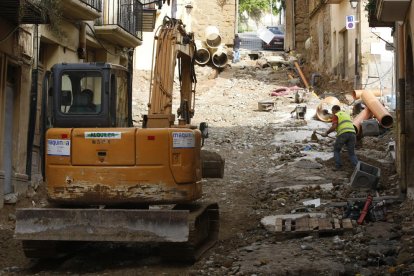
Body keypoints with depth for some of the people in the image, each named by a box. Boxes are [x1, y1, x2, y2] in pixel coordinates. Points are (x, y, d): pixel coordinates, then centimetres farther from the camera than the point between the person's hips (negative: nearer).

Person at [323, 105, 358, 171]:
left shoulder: (335, 116, 10)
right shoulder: (346, 114, 32)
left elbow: (334, 127, -6)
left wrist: (327, 132, 7)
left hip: (343, 134, -5)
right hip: (352, 134, 5)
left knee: (336, 150, 17)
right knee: (351, 153, 8)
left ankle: (338, 166, 6)